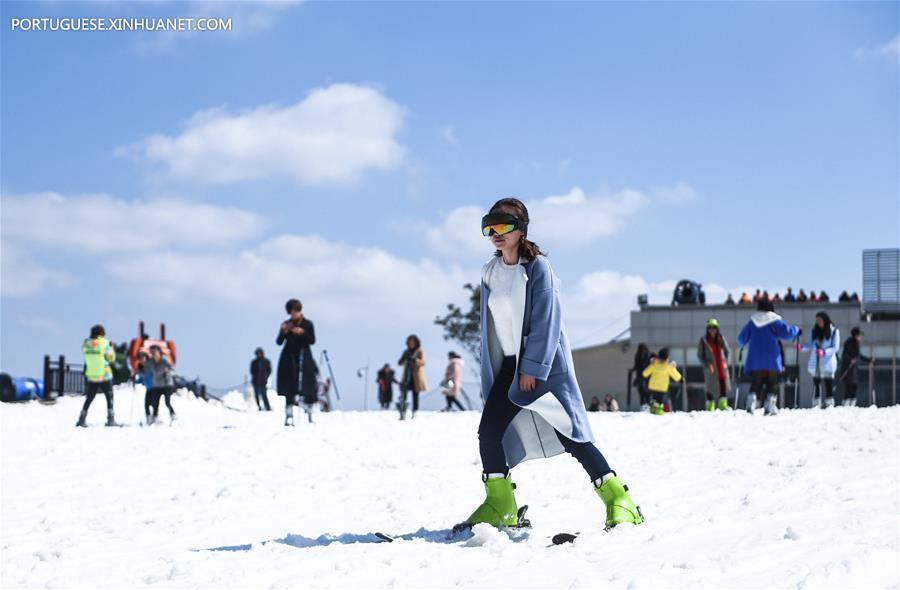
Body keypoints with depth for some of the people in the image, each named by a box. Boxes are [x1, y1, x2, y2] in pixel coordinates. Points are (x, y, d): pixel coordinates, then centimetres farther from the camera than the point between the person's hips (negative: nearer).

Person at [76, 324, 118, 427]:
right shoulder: (104, 343, -13)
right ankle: (110, 419, 3)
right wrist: (111, 348, 9)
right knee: (109, 397, 9)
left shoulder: (85, 344, -5)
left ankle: (82, 419, 12)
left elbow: (86, 355, 9)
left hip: (91, 377, 3)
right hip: (105, 376, -3)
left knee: (89, 398, 14)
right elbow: (111, 358, -7)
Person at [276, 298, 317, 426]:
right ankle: (289, 416, -6)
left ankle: (310, 414, 11)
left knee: (308, 386, -2)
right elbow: (279, 342, 0)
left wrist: (302, 333, -18)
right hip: (289, 358, 1)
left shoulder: (307, 324, 2)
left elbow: (312, 341, -4)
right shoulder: (286, 324, 4)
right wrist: (283, 332, -18)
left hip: (304, 357, -1)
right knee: (289, 388, -5)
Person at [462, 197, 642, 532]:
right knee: (488, 431, -6)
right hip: (510, 366, 6)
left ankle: (618, 500, -2)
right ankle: (499, 506, 7)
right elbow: (489, 328, 14)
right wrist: (490, 376, 9)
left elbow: (546, 321, -13)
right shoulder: (490, 273, 11)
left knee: (568, 433, -10)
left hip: (546, 365, -6)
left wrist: (532, 368, -17)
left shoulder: (538, 267, -9)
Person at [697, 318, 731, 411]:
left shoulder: (721, 339, 6)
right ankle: (710, 406, 8)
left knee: (724, 385, -5)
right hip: (711, 368, -2)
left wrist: (725, 361, 2)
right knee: (711, 386, 0)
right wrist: (706, 365, -9)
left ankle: (723, 404, 6)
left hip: (722, 366, 2)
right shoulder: (703, 340, -2)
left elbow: (728, 351, 15)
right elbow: (700, 355, 1)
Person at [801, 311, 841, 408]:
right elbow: (809, 345, 9)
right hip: (815, 363, 4)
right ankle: (816, 403, 6)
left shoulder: (834, 331, -1)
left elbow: (835, 348, -6)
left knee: (829, 385, -4)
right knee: (816, 384, 3)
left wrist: (824, 352, -22)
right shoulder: (815, 331, 11)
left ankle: (829, 404, 1)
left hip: (827, 363, -4)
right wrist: (802, 347, -12)